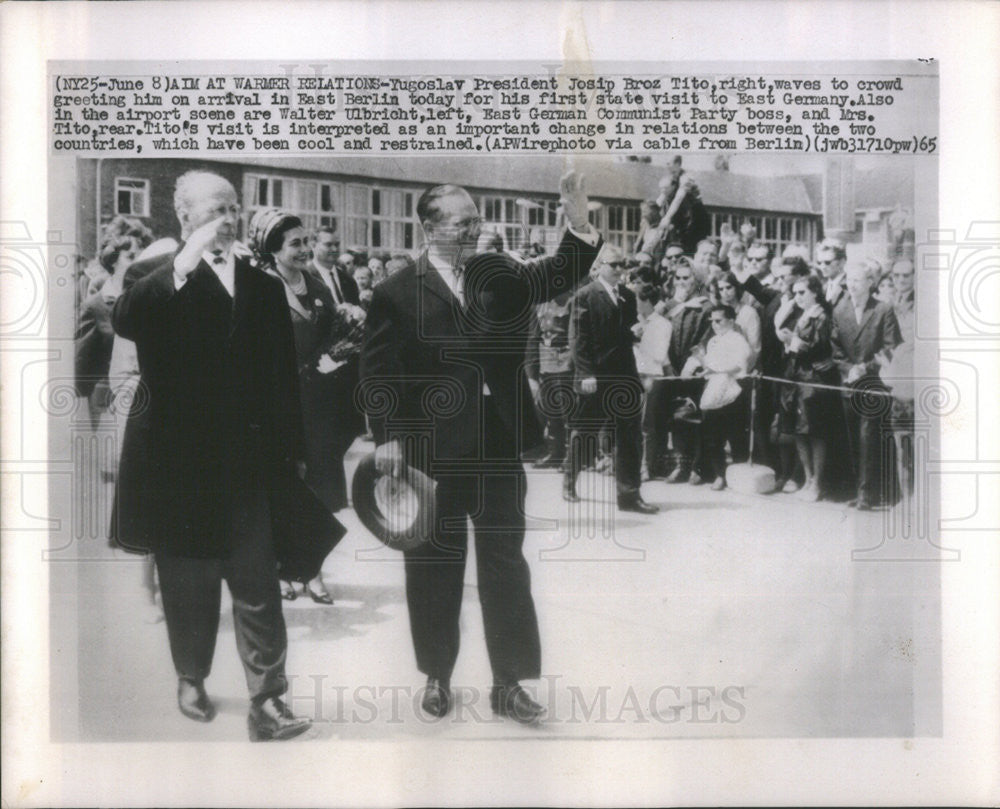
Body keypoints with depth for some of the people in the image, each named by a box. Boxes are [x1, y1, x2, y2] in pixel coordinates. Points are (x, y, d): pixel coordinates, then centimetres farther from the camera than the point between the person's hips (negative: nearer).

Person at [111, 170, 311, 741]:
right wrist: (185, 262, -27)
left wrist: (293, 449, 9)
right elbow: (126, 320, -23)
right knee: (189, 587, 13)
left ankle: (267, 701, 5)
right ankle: (192, 679, 34)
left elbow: (283, 373, 10)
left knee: (259, 590, -1)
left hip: (250, 463, 1)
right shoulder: (155, 278, 1)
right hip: (181, 462, -1)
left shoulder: (263, 284, 9)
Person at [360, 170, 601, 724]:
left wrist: (579, 222, -19)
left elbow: (559, 275, -3)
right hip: (432, 451, -2)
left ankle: (509, 683, 19)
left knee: (506, 563, 8)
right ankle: (437, 676, 28)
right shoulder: (396, 294, -3)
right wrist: (388, 437, -13)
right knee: (435, 568, 11)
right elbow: (377, 373, -5)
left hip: (498, 446, 3)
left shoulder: (500, 273, 8)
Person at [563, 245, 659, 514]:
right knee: (584, 433, 9)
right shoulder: (584, 297, -5)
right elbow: (578, 340, -9)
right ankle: (569, 481, 31)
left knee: (631, 436, 0)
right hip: (595, 378, -5)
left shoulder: (628, 296, 13)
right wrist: (587, 374, -15)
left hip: (625, 378, 5)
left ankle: (629, 494, 5)